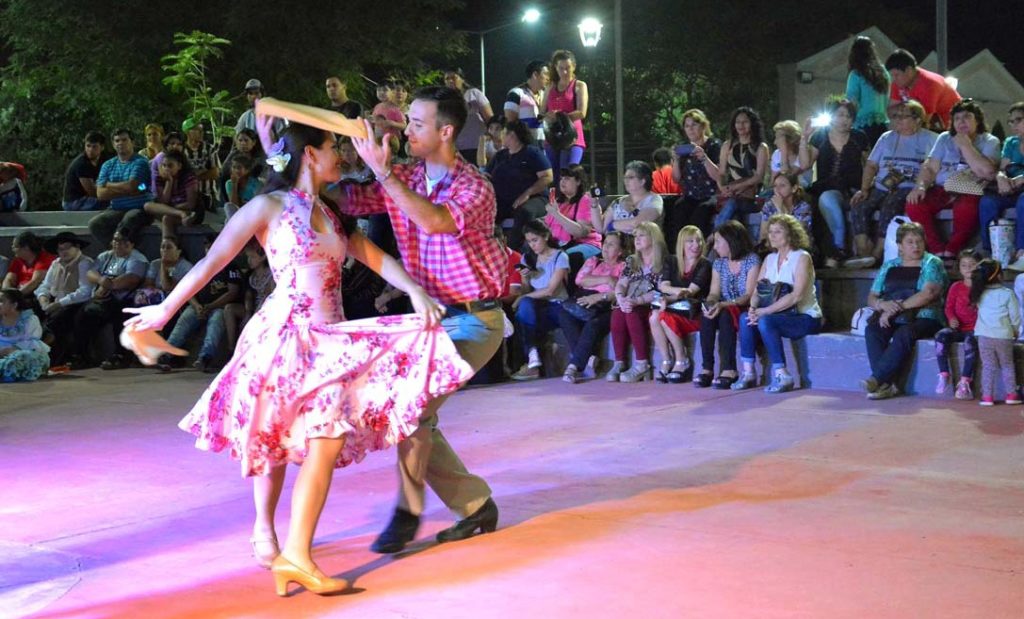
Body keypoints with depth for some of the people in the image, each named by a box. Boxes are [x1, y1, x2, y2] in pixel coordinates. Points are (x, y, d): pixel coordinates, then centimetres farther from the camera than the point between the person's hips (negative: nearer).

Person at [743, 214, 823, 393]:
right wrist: (753, 308, -17)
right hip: (782, 316, 7)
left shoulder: (802, 258, -10)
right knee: (745, 318, -18)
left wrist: (765, 311, -25)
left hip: (806, 317, -7)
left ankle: (782, 376, -26)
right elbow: (757, 290, 6)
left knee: (766, 321, -32)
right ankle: (748, 373, -17)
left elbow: (796, 296, -21)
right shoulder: (769, 259, 13)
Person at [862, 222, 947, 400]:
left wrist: (897, 307, -17)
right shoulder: (889, 267, 18)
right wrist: (883, 304, -10)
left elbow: (928, 293, -12)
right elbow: (871, 297, 14)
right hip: (892, 319, 4)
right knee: (871, 330, -27)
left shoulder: (932, 264, 4)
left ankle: (876, 379, -38)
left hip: (923, 319, -4)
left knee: (904, 334, -37)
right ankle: (887, 384, -35)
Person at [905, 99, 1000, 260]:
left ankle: (951, 252, -19)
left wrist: (965, 145, -7)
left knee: (965, 208, -39)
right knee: (914, 205, -25)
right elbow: (930, 168, 9)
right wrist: (920, 186, -12)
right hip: (942, 191, 4)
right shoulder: (945, 139, 17)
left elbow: (987, 172, -13)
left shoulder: (990, 142, 5)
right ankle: (938, 251, -18)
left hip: (970, 192, -4)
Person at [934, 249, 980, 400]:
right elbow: (949, 306, 12)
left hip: (975, 329, -3)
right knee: (941, 335, -27)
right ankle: (944, 375, -22)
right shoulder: (956, 287, 12)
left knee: (970, 342, -35)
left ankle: (964, 382, -31)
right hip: (958, 328, 3)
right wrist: (951, 318, -10)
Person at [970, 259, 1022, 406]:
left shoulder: (979, 294, 1)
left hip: (984, 336, 2)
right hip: (1004, 336, -2)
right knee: (1007, 365, 13)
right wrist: (1016, 330, 13)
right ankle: (1011, 394, 14)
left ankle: (987, 396, 3)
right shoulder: (1007, 294, -6)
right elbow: (1015, 316, -2)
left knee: (988, 366, 7)